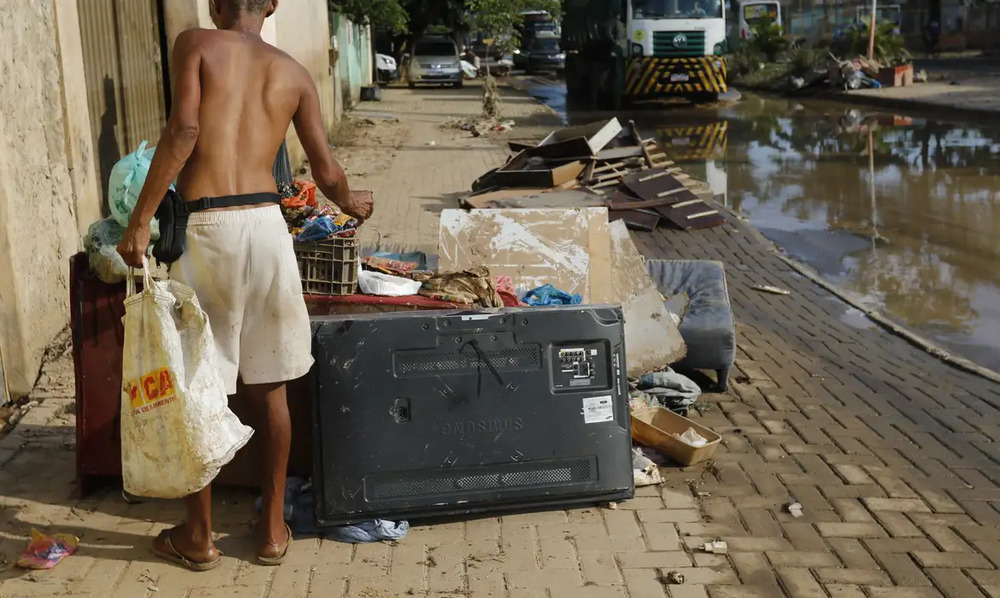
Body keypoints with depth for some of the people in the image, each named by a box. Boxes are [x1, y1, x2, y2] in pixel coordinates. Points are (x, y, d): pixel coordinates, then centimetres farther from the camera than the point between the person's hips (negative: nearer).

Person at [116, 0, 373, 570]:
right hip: (266, 223, 3)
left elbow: (183, 131, -12)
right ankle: (273, 527, 24)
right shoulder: (295, 73, 12)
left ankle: (200, 535, 21)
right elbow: (327, 173, 11)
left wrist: (140, 219, -9)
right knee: (270, 389, 14)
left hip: (204, 225, -3)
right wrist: (354, 203, 33)